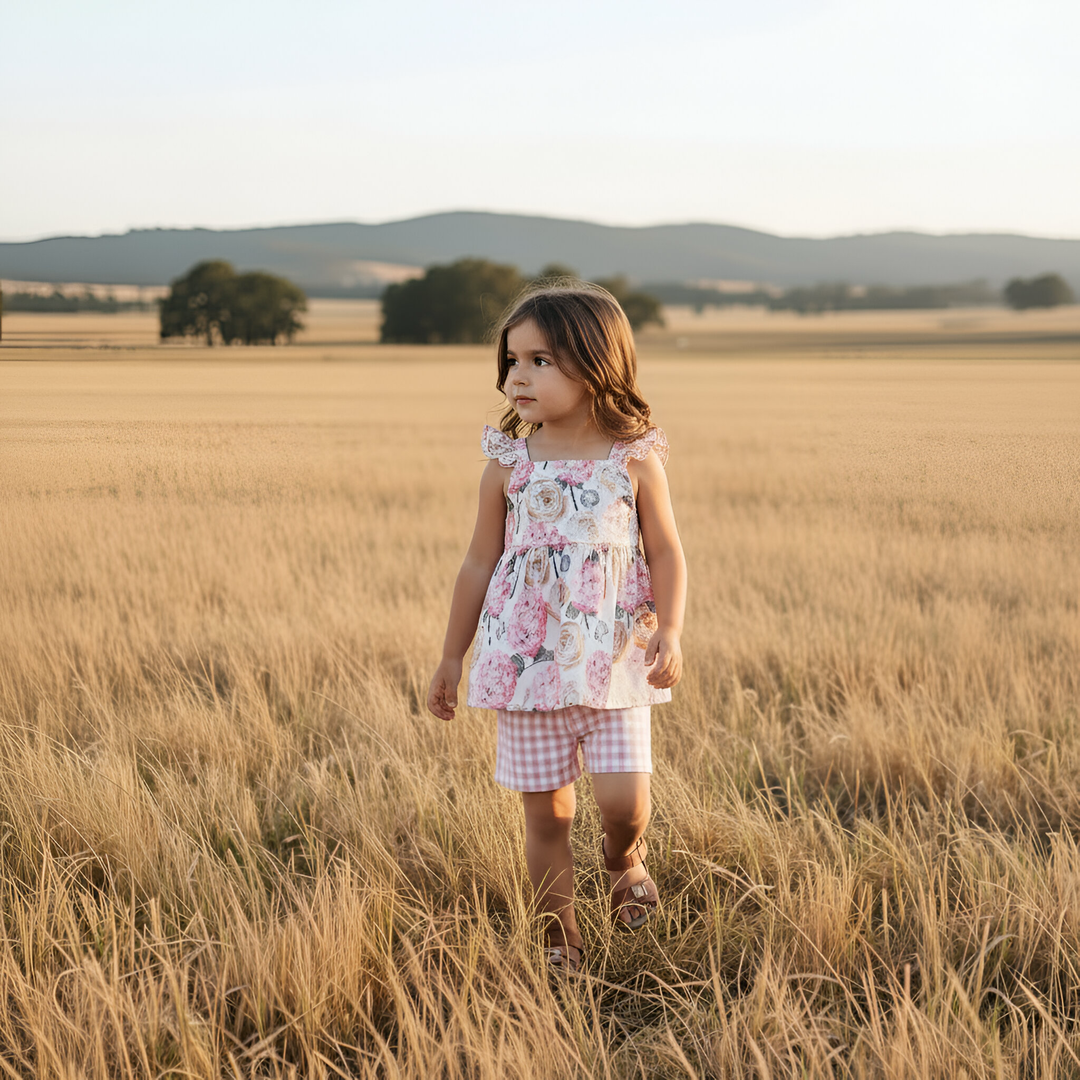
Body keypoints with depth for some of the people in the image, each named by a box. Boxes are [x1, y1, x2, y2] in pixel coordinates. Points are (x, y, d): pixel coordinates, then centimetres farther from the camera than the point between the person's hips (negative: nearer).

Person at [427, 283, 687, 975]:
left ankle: (625, 858, 25)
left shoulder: (635, 461, -3)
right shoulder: (510, 464, 1)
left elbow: (666, 555, 2)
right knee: (547, 813, 6)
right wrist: (453, 658, 11)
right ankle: (560, 938, 22)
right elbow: (480, 564, 8)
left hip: (612, 660, -1)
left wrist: (669, 633, -14)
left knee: (624, 797, -11)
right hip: (527, 659, 1)